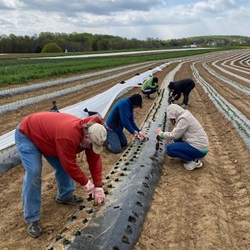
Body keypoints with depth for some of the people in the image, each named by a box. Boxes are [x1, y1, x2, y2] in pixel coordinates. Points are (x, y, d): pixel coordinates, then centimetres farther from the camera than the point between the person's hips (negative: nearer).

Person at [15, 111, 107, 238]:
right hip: (26, 134, -8)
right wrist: (86, 183, -18)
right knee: (33, 173, -19)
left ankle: (65, 196, 28)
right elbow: (70, 165, -32)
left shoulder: (90, 134, -14)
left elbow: (95, 159, -8)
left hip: (46, 134, 8)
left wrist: (98, 187, -8)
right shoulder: (68, 136, -42)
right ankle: (32, 219, -7)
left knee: (62, 166, 4)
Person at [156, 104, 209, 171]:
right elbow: (176, 134, 16)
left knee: (169, 148, -11)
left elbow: (174, 135, -14)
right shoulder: (185, 115, 10)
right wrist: (163, 136, 10)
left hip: (199, 150, -10)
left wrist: (161, 133, 0)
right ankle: (194, 157, 11)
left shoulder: (184, 119, -18)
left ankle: (194, 160, -7)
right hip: (201, 145, 10)